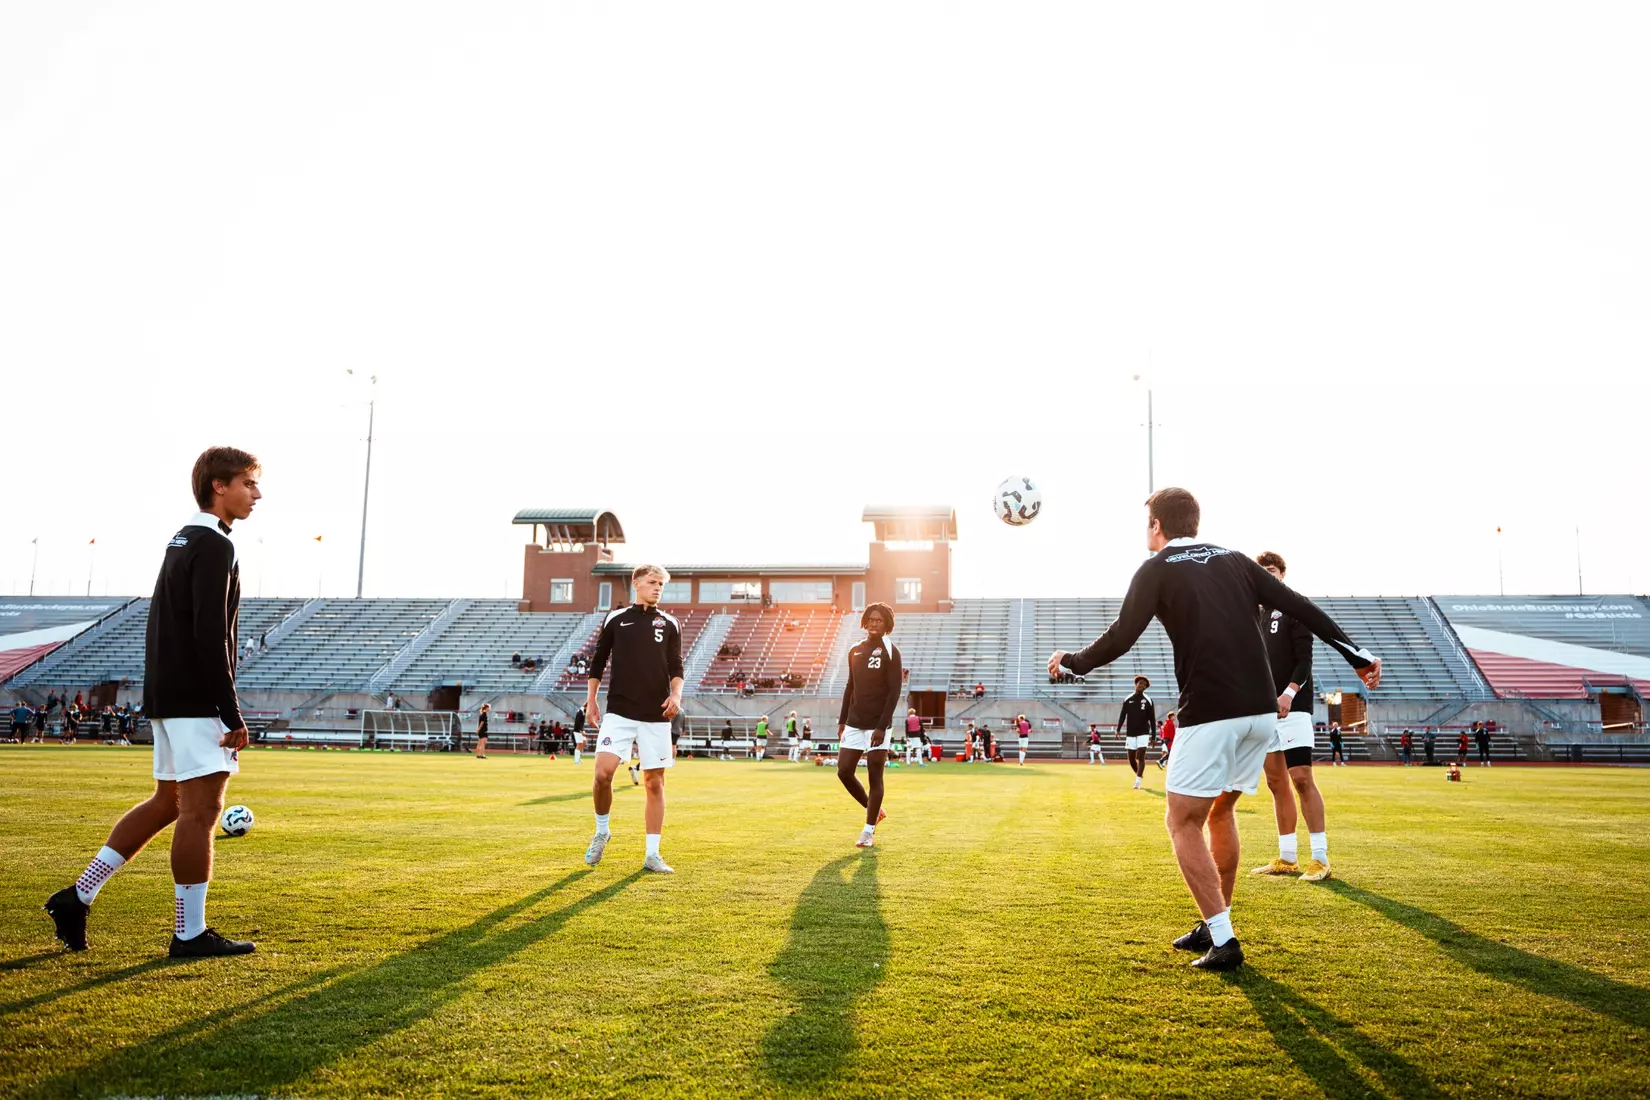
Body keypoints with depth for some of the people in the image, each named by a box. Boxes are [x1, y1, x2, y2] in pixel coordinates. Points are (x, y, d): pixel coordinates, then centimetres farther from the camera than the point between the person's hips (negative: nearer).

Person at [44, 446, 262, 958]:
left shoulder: (183, 540, 17)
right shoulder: (214, 546, -14)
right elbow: (210, 636, -21)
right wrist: (232, 715, -19)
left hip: (168, 697, 10)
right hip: (197, 700, -10)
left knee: (168, 802, 18)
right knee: (200, 809, -4)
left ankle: (78, 896, 21)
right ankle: (191, 934, 2)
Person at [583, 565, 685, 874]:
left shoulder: (670, 624, 10)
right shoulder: (615, 619, 7)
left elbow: (676, 667, 7)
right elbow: (598, 662, 13)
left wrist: (676, 694, -11)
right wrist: (590, 699, 7)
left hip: (656, 716, 1)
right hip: (619, 712, -1)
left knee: (655, 782, 2)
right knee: (603, 772, -16)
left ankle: (652, 855, 11)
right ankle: (601, 832, 11)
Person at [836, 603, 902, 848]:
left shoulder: (890, 652, -6)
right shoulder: (855, 651, 11)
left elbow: (894, 691, -11)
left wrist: (882, 726, -18)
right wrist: (842, 720, 13)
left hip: (878, 726, -6)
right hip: (854, 724, 6)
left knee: (874, 776, -1)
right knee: (844, 771, 2)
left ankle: (869, 831, 9)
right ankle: (874, 811, 23)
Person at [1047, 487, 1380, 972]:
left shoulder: (1156, 569, 1)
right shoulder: (1234, 561, 15)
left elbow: (1119, 639, -7)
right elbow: (1299, 606, 11)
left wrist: (1070, 661, 8)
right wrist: (1355, 652, 16)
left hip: (1210, 713, -6)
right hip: (1261, 710, 6)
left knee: (1184, 823, 5)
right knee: (1221, 810, 22)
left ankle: (1223, 941, -1)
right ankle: (1215, 926, 27)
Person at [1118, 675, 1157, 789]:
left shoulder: (1148, 701, 0)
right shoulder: (1128, 700, 5)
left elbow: (1152, 719, 1)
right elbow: (1122, 715, 3)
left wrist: (1153, 736, -2)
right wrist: (1118, 729, -9)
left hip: (1143, 733, -2)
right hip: (1130, 734, 2)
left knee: (1141, 757, -12)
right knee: (1131, 758, 6)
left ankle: (1138, 781, -12)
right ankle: (1139, 775, 30)